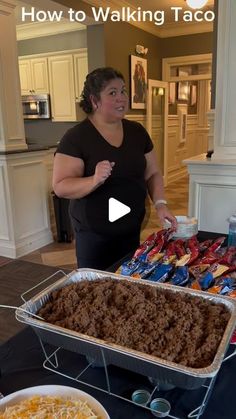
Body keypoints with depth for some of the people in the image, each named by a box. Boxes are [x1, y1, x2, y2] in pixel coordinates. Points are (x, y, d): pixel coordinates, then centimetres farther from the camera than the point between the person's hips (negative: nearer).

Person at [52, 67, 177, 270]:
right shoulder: (76, 137, -14)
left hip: (133, 230, 5)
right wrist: (95, 181, -33)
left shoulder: (137, 131, 2)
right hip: (94, 235, -5)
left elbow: (152, 173, 7)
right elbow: (60, 187, -16)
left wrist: (160, 203, -9)